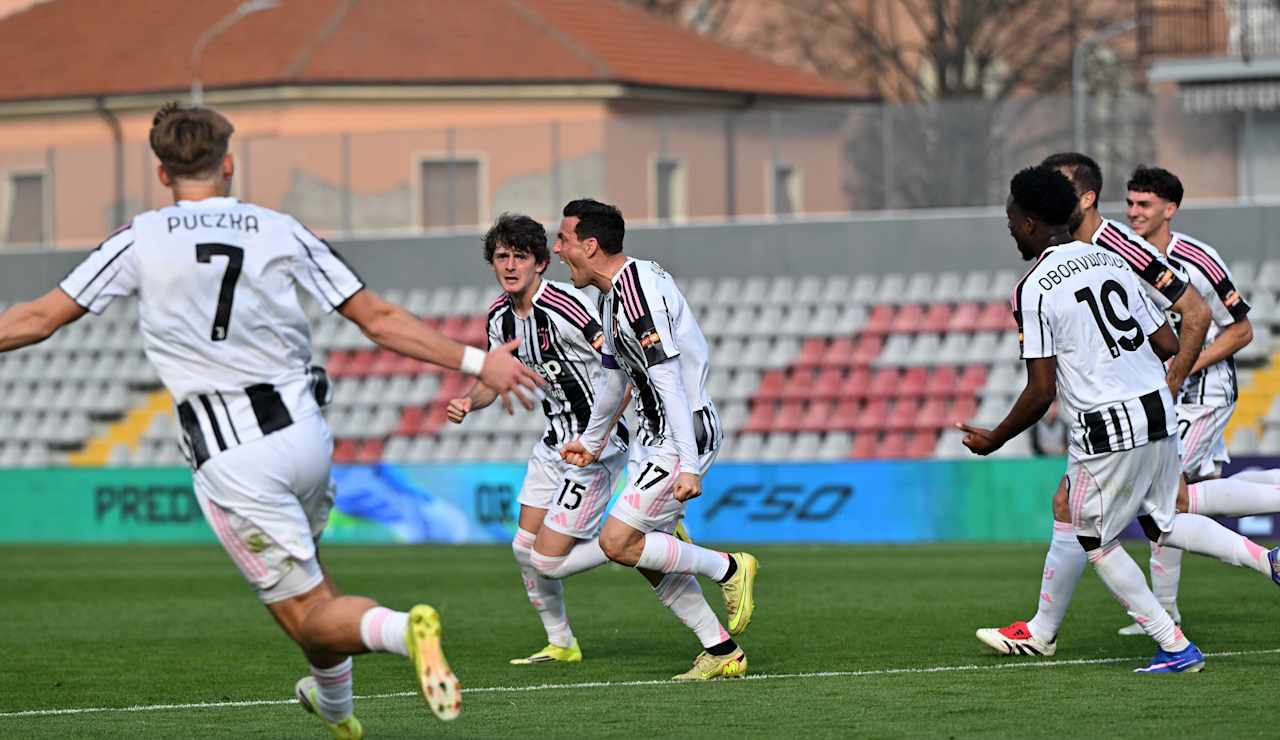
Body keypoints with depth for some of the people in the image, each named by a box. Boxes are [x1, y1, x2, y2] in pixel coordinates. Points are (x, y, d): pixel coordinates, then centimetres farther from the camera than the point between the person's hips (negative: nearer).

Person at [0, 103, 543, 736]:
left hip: (230, 461, -4)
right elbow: (380, 321, 4)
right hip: (305, 431, 4)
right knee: (301, 563, 33)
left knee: (306, 615, 0)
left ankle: (402, 628, -30)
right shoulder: (282, 232, 4)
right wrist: (476, 362, 10)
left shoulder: (141, 241, -2)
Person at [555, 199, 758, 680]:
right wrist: (592, 440, 39)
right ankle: (722, 653, 15)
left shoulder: (639, 290, -22)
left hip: (684, 436, -10)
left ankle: (728, 569, 1)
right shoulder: (611, 294, 11)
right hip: (653, 438, 10)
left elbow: (669, 381, -27)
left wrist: (687, 466, -31)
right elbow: (613, 373, 27)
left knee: (617, 542, -13)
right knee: (646, 557, 9)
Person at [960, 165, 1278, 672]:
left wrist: (992, 440, 0)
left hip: (1106, 432, -7)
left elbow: (1041, 393, -14)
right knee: (1162, 524, 24)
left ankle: (1174, 647, 10)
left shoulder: (1034, 289, -11)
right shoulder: (1112, 261, 10)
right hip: (1160, 413, 7)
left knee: (1096, 542, 13)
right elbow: (1169, 345, 11)